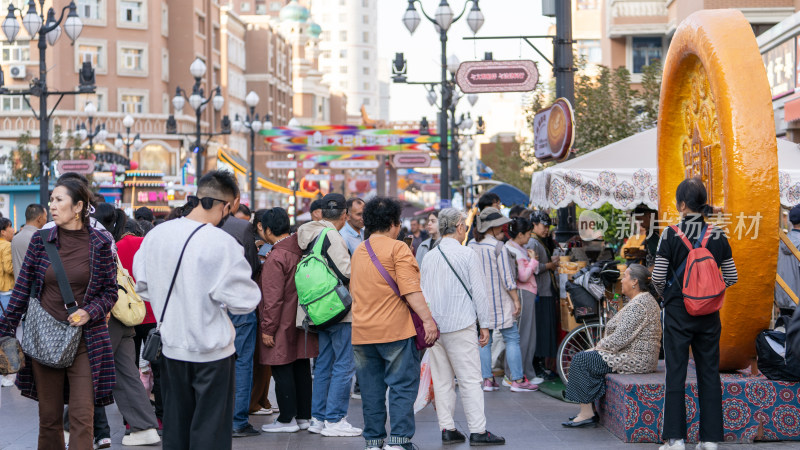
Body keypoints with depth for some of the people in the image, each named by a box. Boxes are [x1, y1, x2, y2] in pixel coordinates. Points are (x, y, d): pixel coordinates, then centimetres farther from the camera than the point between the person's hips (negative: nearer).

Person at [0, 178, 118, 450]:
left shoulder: (100, 244, -3)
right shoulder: (41, 240, 2)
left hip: (85, 340, -2)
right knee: (49, 417, 8)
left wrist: (89, 312, -14)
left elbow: (110, 292, 4)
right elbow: (22, 290, 6)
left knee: (82, 417, -6)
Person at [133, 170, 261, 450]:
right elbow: (244, 301, -18)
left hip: (170, 347, 5)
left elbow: (143, 287, 10)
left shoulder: (155, 235, -1)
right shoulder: (222, 243, -20)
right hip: (211, 352, -5)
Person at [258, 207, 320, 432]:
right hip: (301, 321, 8)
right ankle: (304, 416, 21)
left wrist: (268, 329, -14)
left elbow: (273, 299, -20)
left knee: (282, 372, 0)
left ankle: (287, 419, 5)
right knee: (301, 369, 13)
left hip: (282, 325, -8)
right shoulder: (301, 250, 4)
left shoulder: (276, 258, -19)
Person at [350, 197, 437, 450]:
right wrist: (427, 319, -19)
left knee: (371, 389, 10)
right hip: (394, 329, -6)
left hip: (362, 332, 6)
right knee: (403, 386, -1)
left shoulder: (358, 251, 14)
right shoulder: (397, 248, -7)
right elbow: (410, 289, -17)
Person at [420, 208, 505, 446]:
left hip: (434, 326, 5)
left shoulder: (428, 258, 9)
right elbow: (479, 293, -5)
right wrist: (484, 324, 2)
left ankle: (447, 429, 10)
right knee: (470, 379, -4)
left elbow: (422, 293, 14)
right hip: (460, 325, -5)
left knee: (441, 380, 8)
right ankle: (478, 431, -5)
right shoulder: (467, 255, -5)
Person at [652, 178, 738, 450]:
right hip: (709, 315, 3)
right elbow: (731, 277, 5)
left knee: (676, 374, 2)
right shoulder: (718, 236, 0)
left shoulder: (671, 234, -10)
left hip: (678, 312, -3)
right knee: (709, 374, 9)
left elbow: (658, 277, -9)